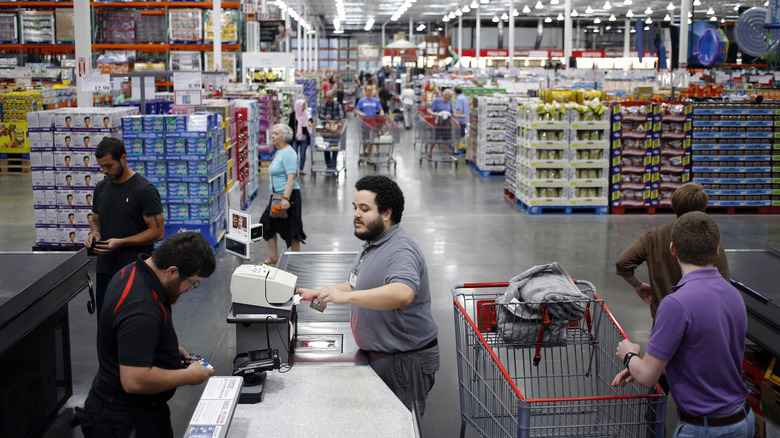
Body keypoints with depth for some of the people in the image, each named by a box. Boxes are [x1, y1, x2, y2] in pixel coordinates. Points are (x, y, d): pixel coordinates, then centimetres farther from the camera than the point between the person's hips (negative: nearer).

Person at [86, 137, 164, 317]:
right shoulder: (101, 188, 10)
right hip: (104, 269, 7)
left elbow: (158, 232, -13)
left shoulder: (145, 190, -12)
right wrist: (94, 233, 0)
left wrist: (120, 242, -20)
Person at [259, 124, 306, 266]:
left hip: (288, 196, -10)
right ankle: (274, 257, 19)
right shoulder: (279, 152, 16)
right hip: (276, 196, 10)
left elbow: (291, 177, -24)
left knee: (291, 229, -1)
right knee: (268, 224, 10)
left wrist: (285, 198, -31)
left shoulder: (288, 153, -16)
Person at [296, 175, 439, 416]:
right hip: (377, 356, 10)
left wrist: (345, 296, -42)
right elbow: (361, 287, 27)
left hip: (404, 360, -10)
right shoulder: (372, 245, 14)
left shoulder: (401, 251, -21)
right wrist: (316, 294, 18)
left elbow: (402, 293, -41)